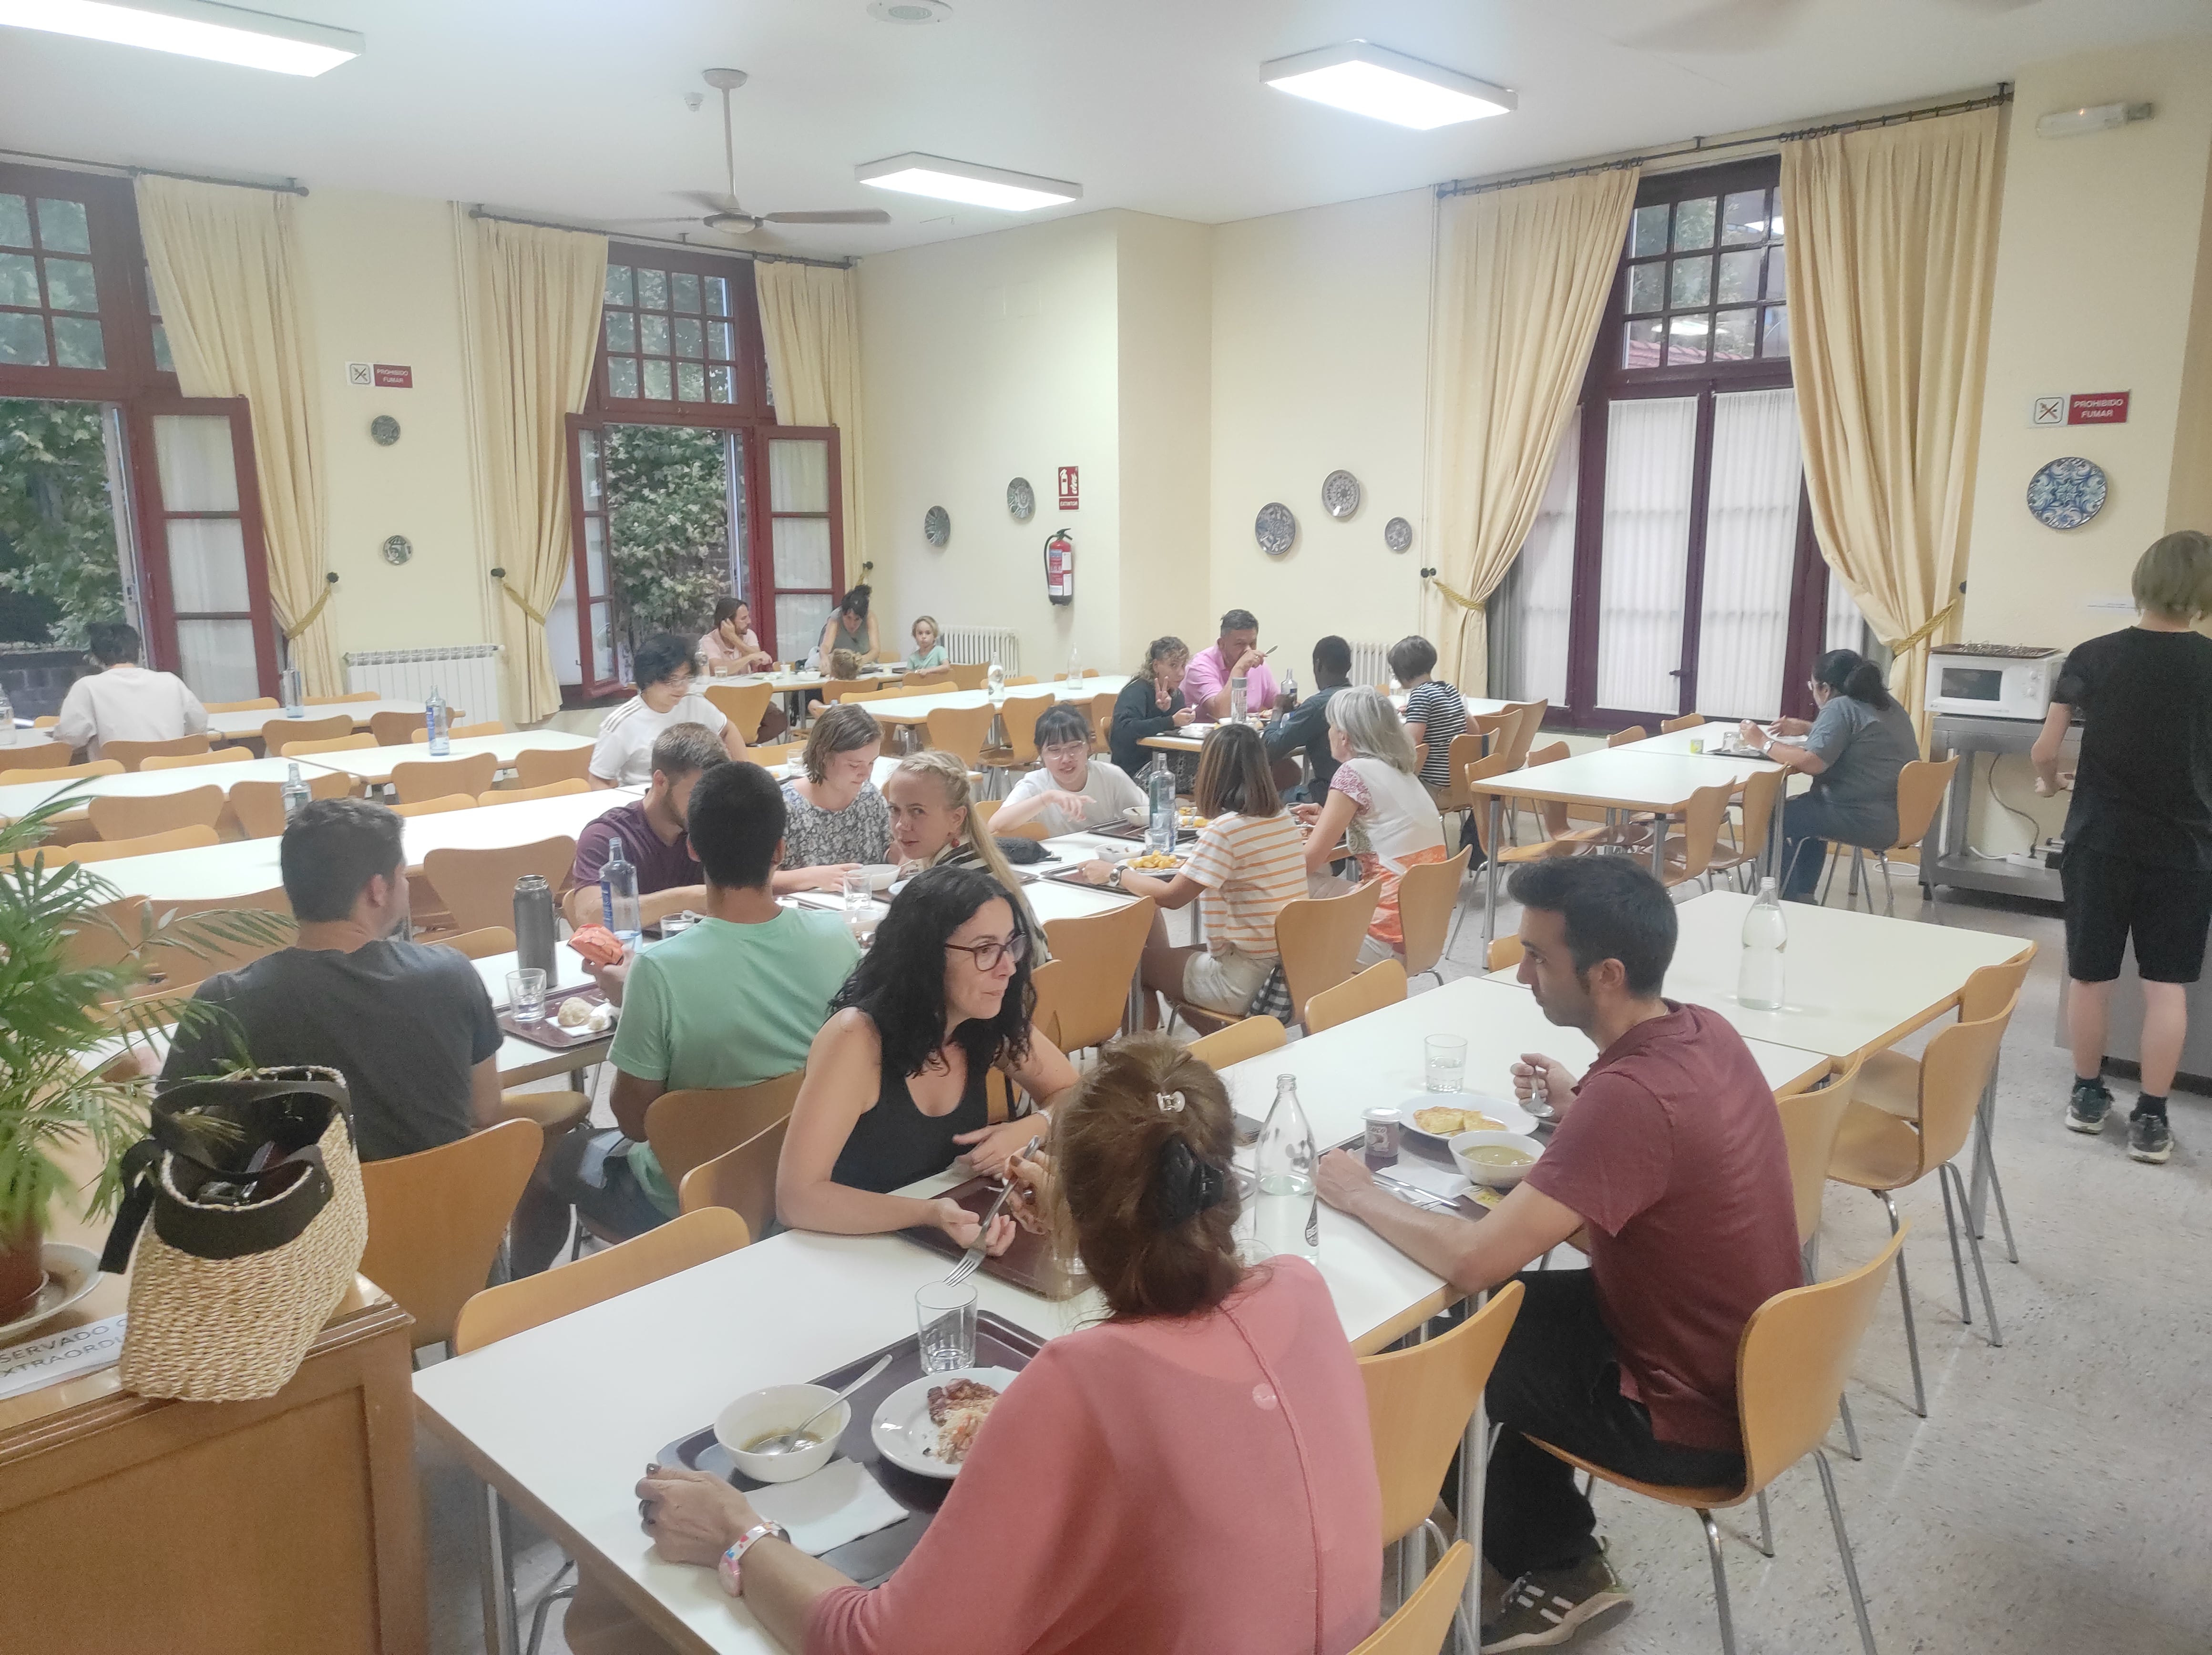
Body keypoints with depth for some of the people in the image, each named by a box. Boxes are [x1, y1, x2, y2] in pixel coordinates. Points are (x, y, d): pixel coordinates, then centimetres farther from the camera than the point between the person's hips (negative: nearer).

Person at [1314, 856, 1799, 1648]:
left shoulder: (1630, 1096, -33)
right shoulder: (1705, 1031, -5)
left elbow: (1472, 1261, -33)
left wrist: (1359, 1195, -18)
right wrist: (1579, 1108, 6)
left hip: (1694, 1416, -8)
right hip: (1751, 1363, 8)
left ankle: (1555, 1563, 29)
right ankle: (1555, 1559, 32)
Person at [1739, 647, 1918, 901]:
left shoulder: (1840, 707, -15)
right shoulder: (1885, 702, 13)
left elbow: (1812, 763, -25)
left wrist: (1764, 743, -14)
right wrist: (1807, 728, 23)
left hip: (1870, 823, -10)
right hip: (1900, 815, 10)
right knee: (1807, 808, 28)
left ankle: (1787, 899, 11)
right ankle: (1803, 895, 30)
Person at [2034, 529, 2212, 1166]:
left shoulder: (2094, 656, -6)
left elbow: (2045, 750, -3)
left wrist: (2049, 782, 19)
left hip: (2101, 841, 0)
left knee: (2090, 974, 12)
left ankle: (2088, 1095, 24)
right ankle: (2151, 1119, 9)